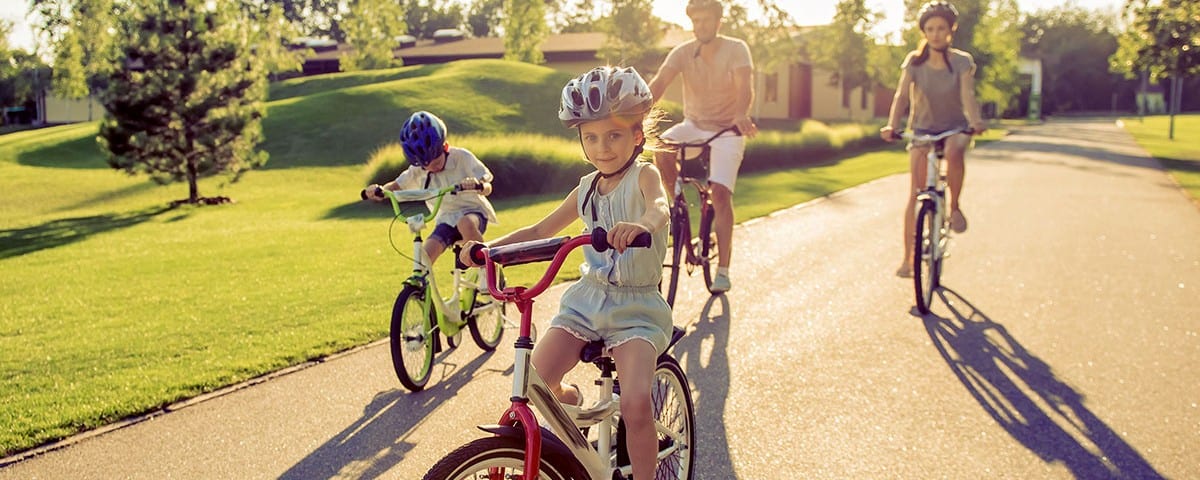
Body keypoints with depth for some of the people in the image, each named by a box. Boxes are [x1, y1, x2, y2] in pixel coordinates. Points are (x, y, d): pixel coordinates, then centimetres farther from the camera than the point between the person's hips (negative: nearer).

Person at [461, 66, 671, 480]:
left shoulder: (644, 176, -9)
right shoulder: (587, 188, 7)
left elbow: (660, 208, -32)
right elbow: (540, 230, 15)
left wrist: (641, 225, -57)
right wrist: (487, 247, 0)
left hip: (636, 309, -5)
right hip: (587, 298, 5)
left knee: (636, 404, -24)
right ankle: (567, 400, 24)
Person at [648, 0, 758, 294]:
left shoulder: (736, 50, -13)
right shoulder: (683, 52, -7)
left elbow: (745, 86, -29)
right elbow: (659, 83, -22)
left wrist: (741, 116, -51)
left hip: (726, 130, -3)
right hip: (693, 125, 3)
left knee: (720, 192, -17)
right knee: (662, 148, -29)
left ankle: (723, 270, -10)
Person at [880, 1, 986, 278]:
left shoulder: (962, 62, -8)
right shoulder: (914, 61, -6)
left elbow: (967, 95, -22)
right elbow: (902, 94, -17)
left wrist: (975, 121, -43)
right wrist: (891, 125, -35)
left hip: (954, 127, -1)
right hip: (922, 128, 1)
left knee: (954, 152, -39)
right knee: (916, 194, -9)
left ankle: (955, 207, -16)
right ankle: (908, 258, -2)